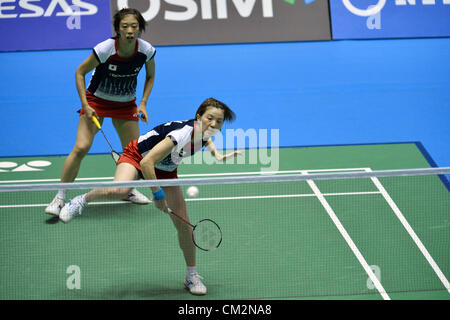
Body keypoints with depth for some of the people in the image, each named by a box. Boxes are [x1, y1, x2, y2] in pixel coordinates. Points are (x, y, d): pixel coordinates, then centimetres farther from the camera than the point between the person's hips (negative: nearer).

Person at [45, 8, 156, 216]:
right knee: (81, 147, -17)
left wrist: (143, 103, -6)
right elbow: (80, 72, -13)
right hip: (97, 99, -3)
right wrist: (85, 105, -19)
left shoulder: (147, 51, -17)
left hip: (126, 104, 3)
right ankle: (60, 198, -7)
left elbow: (150, 76, 5)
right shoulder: (104, 50, -27)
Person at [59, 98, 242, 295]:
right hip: (138, 155, -6)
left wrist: (217, 154, -3)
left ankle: (192, 276, 17)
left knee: (183, 225, -1)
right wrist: (157, 194, -32)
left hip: (166, 169, 6)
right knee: (119, 190, -39)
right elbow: (146, 163, -38)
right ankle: (82, 200, -8)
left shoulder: (205, 133, -17)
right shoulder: (181, 134, -39)